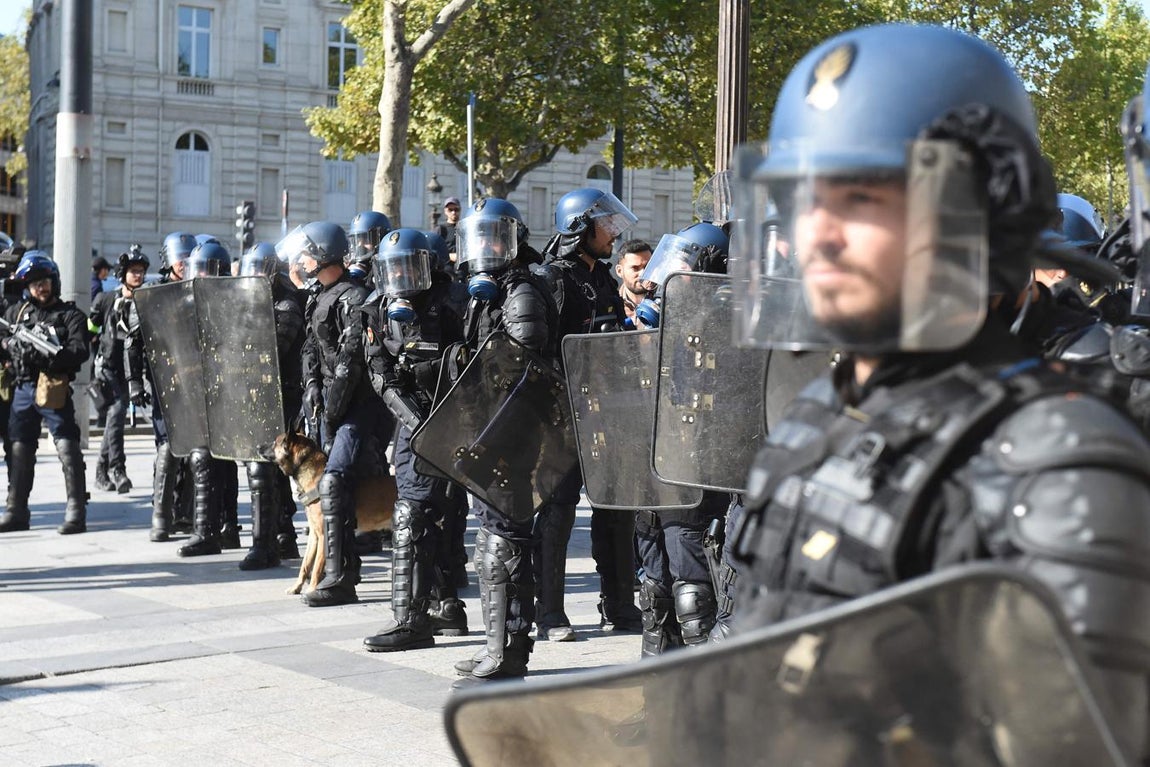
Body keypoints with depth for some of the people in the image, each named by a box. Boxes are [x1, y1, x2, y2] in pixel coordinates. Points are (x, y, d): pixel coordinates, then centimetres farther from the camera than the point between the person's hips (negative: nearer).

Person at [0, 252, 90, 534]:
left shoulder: (70, 315, 2)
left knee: (68, 448, -10)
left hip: (54, 390, -5)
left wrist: (48, 356, -23)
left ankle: (76, 512, -8)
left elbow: (80, 352, -10)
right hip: (23, 388, 5)